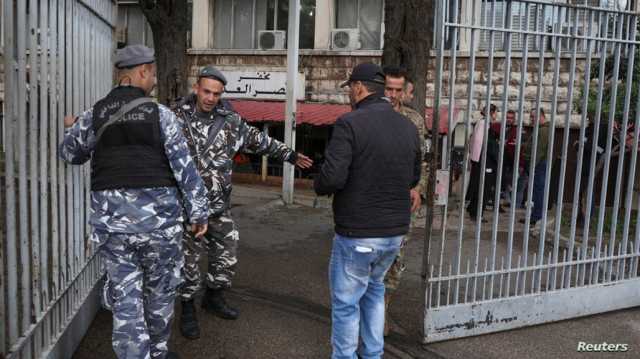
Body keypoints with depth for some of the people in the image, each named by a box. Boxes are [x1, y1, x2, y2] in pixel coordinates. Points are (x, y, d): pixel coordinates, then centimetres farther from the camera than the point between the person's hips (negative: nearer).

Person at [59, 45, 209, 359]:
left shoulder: (93, 116, 3)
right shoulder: (160, 114, -6)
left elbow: (70, 154, 20)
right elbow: (185, 168, -8)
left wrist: (72, 128, 41)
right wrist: (199, 212, 1)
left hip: (112, 223, 2)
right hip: (160, 219, -2)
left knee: (126, 302, 8)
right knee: (160, 293, 18)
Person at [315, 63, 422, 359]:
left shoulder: (350, 123, -15)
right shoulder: (409, 127, 4)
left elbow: (332, 178, -22)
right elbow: (413, 178, 13)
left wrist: (318, 185, 0)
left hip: (357, 234, -7)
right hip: (395, 232, 7)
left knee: (346, 302, 10)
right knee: (374, 290, 26)